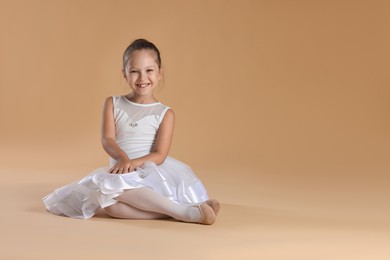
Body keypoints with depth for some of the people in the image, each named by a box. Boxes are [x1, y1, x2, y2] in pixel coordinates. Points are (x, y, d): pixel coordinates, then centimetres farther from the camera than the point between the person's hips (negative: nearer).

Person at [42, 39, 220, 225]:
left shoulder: (165, 114, 4)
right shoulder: (112, 104, 11)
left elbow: (159, 155, -6)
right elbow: (107, 140, -3)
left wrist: (133, 163, -25)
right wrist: (123, 158, -25)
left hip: (152, 171, -2)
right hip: (122, 173, 2)